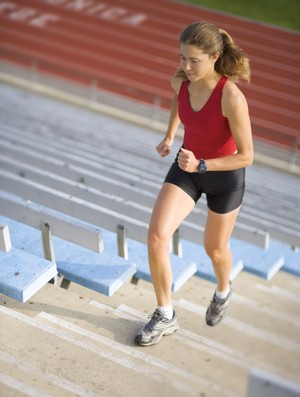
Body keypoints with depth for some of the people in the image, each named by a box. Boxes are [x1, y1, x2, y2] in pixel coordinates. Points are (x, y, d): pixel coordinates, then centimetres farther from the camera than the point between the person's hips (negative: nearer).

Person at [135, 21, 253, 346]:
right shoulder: (180, 79, -16)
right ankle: (165, 316, 4)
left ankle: (223, 290, 54)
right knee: (156, 235, -15)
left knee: (215, 248, 17)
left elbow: (247, 156, -26)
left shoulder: (232, 97, -34)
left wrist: (199, 165, -35)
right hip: (188, 166, 4)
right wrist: (169, 137, 11)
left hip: (225, 175, -4)